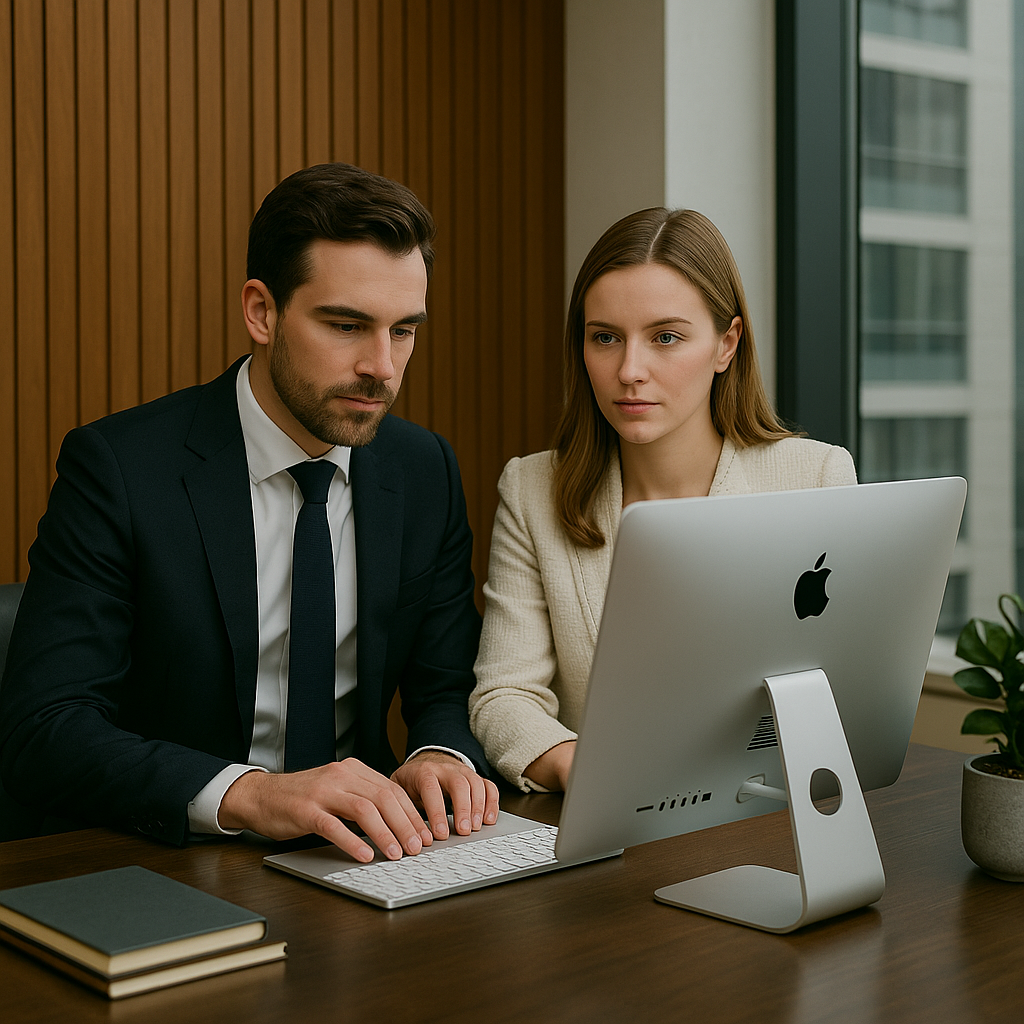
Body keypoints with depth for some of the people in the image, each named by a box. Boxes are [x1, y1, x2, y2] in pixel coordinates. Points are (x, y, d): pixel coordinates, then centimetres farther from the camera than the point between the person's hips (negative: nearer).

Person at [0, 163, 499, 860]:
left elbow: (447, 688, 7)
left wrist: (442, 757, -17)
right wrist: (247, 793, -35)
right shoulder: (117, 467, -13)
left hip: (359, 853, 4)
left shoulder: (427, 470, 2)